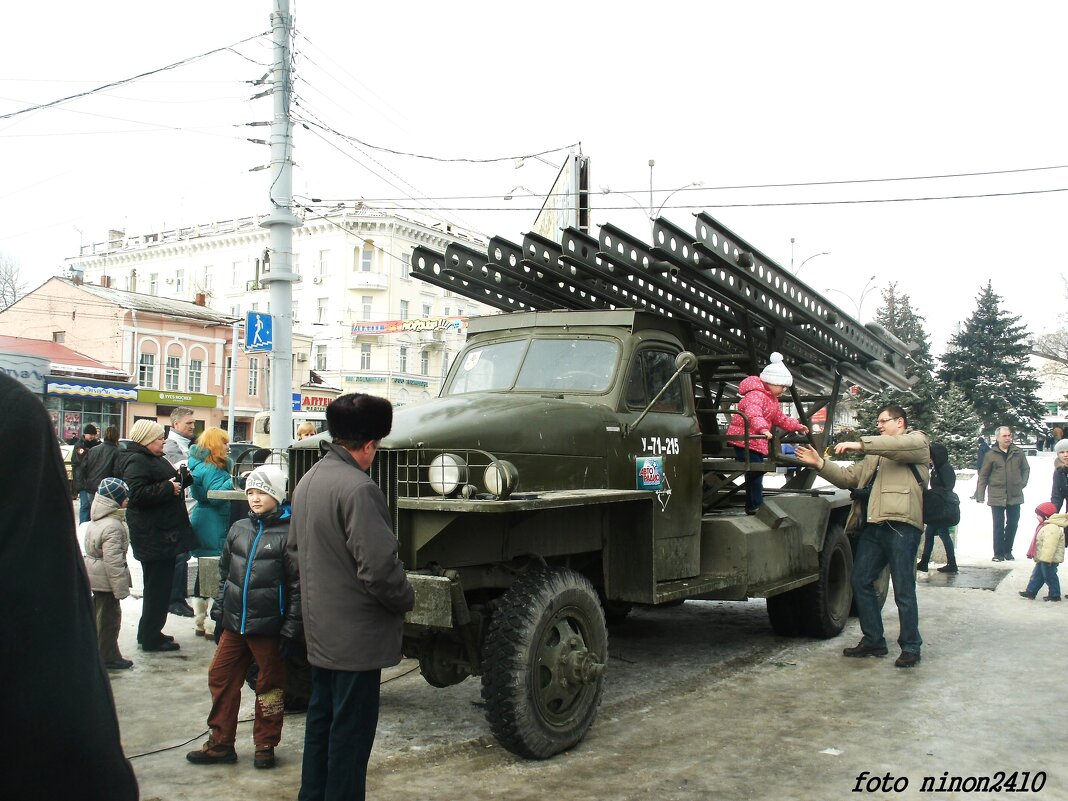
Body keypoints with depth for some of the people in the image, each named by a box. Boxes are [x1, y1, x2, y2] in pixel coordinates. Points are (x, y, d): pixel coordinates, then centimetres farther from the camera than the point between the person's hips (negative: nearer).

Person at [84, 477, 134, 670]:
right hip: (106, 578, -10)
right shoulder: (112, 526, -24)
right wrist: (120, 588, -22)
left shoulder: (96, 521, 8)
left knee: (99, 614, 19)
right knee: (109, 617, 1)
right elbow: (113, 560, -26)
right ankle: (108, 657, 10)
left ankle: (99, 652, 31)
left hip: (94, 575, 10)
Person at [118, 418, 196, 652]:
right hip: (153, 534, -11)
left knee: (159, 586, 17)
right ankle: (151, 638, 5)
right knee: (158, 587, -4)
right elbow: (137, 493, -27)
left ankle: (149, 633, 27)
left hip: (163, 533, 11)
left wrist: (179, 480, 11)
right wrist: (168, 488, -20)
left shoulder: (153, 459, 18)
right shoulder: (136, 461, -14)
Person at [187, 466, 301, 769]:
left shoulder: (288, 533, -10)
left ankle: (265, 745, 24)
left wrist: (291, 626, -13)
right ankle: (221, 743, 25)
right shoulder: (239, 529, 8)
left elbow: (298, 584, -11)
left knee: (270, 685, 8)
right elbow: (225, 571, 18)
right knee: (220, 677, 11)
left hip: (268, 626, -6)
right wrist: (219, 608, 13)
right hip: (234, 622, 6)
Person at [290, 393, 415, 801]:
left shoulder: (308, 481, 7)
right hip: (357, 634, -9)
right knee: (351, 729, 2)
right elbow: (378, 567, -27)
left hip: (319, 627, 9)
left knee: (321, 717, 20)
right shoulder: (358, 488, -23)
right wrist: (406, 598, -10)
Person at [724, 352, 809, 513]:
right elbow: (753, 414, -39)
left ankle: (752, 506, 20)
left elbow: (780, 418, 29)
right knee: (755, 472, -15)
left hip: (757, 441, 11)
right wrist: (763, 428, -54)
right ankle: (756, 506, -13)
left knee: (756, 473, 12)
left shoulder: (773, 399, 17)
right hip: (744, 439, -11)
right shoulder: (756, 395, -20)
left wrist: (797, 426, 25)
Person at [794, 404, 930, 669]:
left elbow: (901, 445, -18)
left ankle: (910, 647, 7)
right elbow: (848, 477, 20)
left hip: (901, 525, -8)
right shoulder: (876, 455, 29)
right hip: (873, 526, 8)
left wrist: (860, 444, -22)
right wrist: (820, 463, 6)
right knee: (860, 582, 8)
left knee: (903, 590, -4)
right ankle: (873, 641, 18)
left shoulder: (917, 441, 7)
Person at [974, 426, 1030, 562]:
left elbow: (1026, 469, 18)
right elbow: (983, 476, -1)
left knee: (1013, 524, 10)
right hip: (997, 497, -3)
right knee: (998, 525, 0)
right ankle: (999, 553, 8)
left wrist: (1022, 483, 4)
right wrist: (980, 496, -4)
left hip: (1015, 496, 3)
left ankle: (1008, 551, 24)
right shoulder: (991, 455, -4)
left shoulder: (1018, 453, 3)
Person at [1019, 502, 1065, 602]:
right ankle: (1031, 591, 20)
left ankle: (1054, 595, 12)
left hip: (1050, 559, -11)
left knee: (1049, 576, 0)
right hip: (1043, 558, 11)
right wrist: (1038, 557, 25)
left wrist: (1046, 559, -32)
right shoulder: (1045, 526, 12)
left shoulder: (1052, 528, -25)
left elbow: (1049, 545, -31)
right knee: (1037, 575, 14)